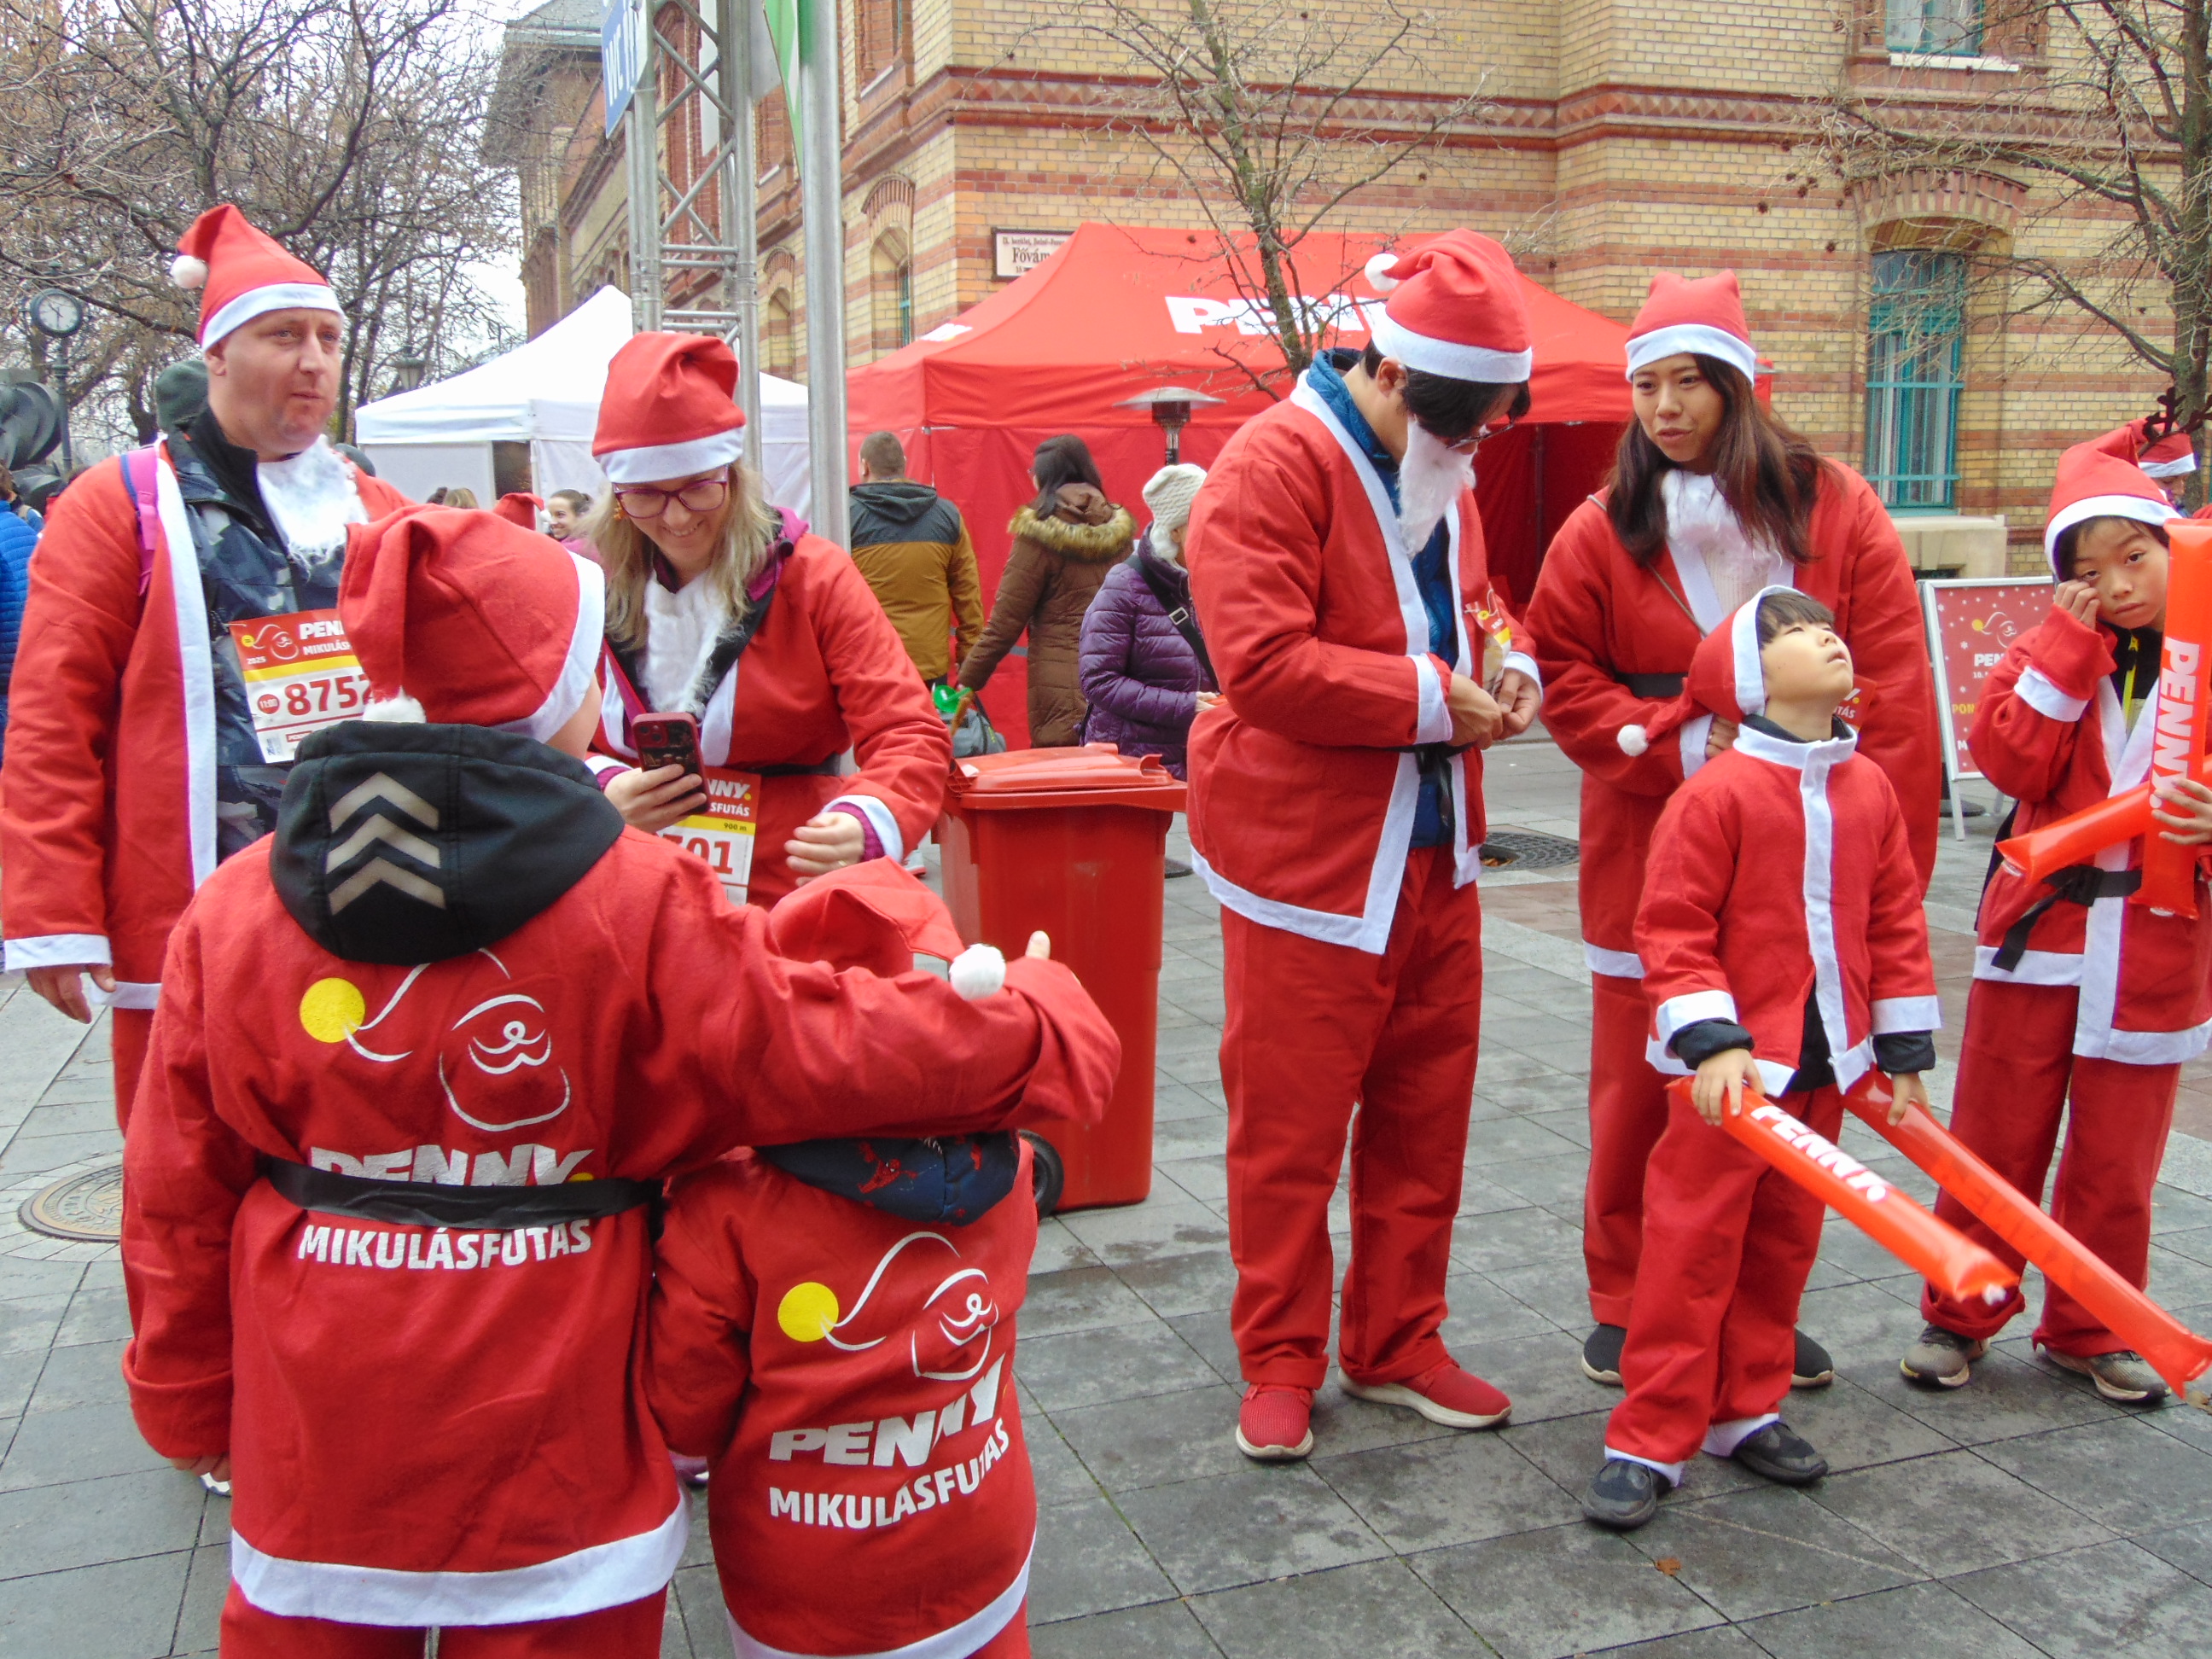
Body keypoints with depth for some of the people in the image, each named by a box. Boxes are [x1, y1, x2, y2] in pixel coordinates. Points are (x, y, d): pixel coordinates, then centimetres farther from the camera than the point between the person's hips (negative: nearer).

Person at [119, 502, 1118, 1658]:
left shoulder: (233, 912, -6)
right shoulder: (639, 909, -17)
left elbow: (176, 1200, 1)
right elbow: (826, 1046, -13)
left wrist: (189, 1402, 16)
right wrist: (1041, 1022, 3)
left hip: (312, 1447, 3)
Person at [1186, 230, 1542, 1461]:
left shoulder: (1442, 477, 12)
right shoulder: (1278, 466, -15)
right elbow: (1264, 661, -24)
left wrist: (1505, 662, 1)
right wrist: (1431, 700, -20)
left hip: (1435, 852, 8)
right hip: (1310, 853, -8)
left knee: (1426, 1114, 14)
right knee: (1290, 1124, 3)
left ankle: (1397, 1345, 29)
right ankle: (1281, 1361, 20)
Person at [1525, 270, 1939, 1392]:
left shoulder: (1837, 511, 0)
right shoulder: (1604, 531, 1)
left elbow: (1894, 694, -4)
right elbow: (1564, 674, 0)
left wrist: (1887, 858, -10)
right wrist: (1677, 746, -14)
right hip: (1651, 851, 0)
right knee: (1641, 1088, 5)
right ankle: (1626, 1307, 20)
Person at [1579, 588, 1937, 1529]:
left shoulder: (1869, 790, 5)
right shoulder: (1717, 793, -14)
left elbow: (1895, 923, 11)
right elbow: (1672, 930, -14)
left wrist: (1904, 1054, 11)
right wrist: (1712, 1043, -21)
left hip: (1825, 1067, 6)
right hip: (1733, 1071, -6)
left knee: (1783, 1246, 16)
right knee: (1692, 1248, -1)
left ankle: (1746, 1412, 32)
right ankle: (1649, 1440, 9)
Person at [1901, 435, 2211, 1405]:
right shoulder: (2053, 650, 4)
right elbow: (2013, 763, -11)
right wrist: (2069, 644, -12)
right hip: (2040, 920, 0)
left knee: (2117, 1153, 10)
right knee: (1996, 1136, 7)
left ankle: (2088, 1329, 28)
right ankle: (1959, 1315, 22)